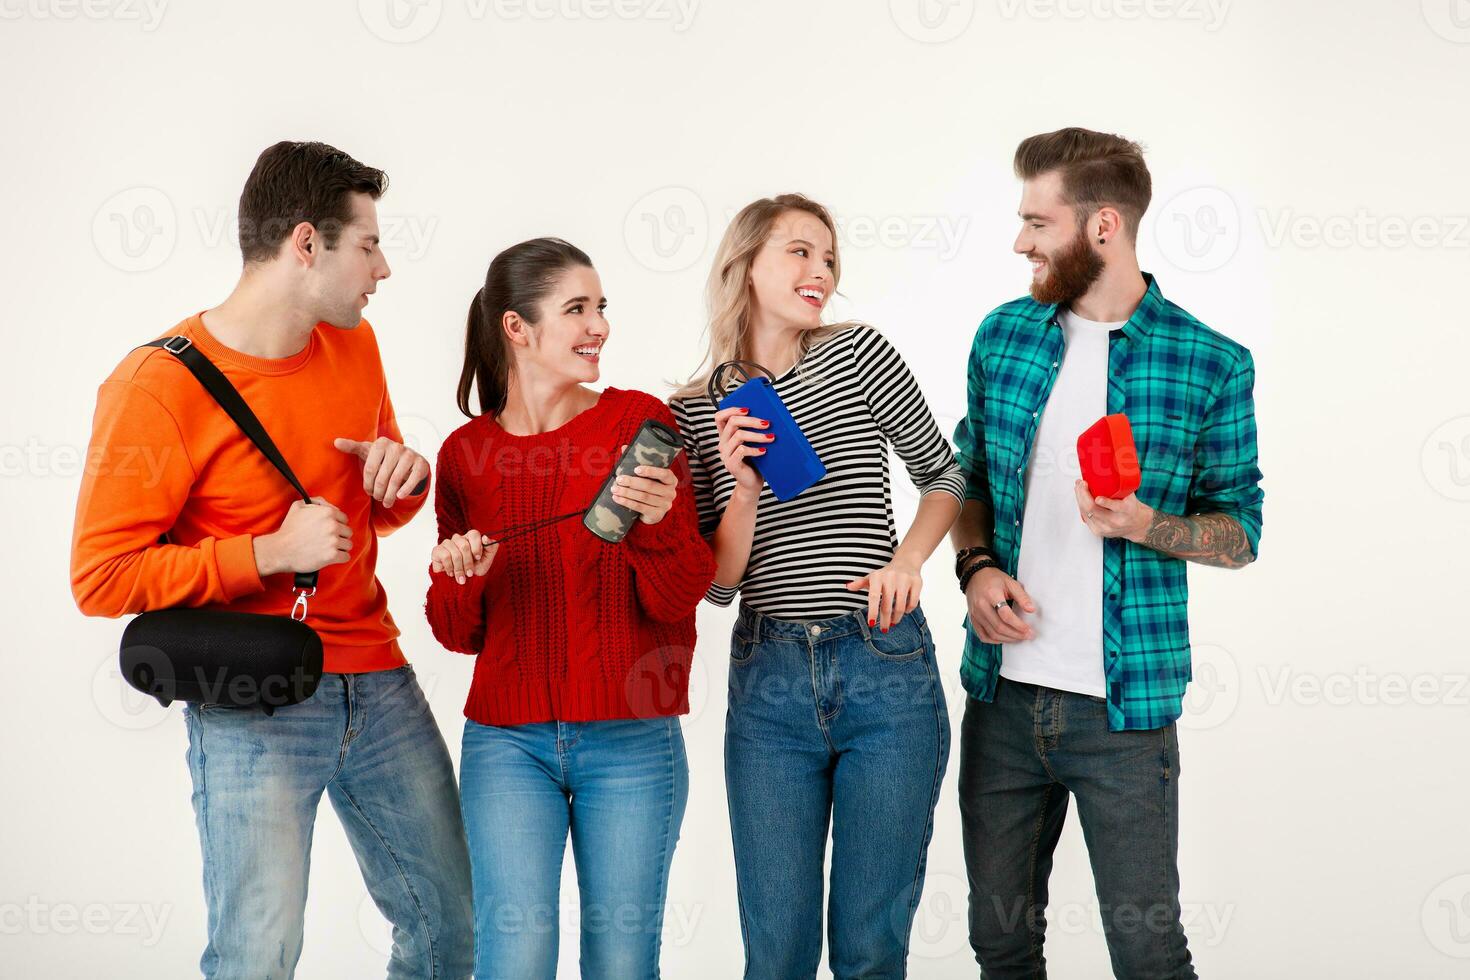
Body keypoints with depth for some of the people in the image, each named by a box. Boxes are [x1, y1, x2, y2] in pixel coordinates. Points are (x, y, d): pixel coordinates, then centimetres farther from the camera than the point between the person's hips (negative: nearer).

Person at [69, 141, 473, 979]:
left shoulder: (354, 345, 7)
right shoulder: (160, 386, -14)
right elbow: (102, 577, -14)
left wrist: (405, 475, -3)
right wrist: (271, 554, -19)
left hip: (379, 683, 6)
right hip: (255, 711, -6)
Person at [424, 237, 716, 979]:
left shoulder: (639, 422, -2)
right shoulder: (466, 452, 4)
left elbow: (679, 599, -5)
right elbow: (461, 634, 9)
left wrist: (657, 522, -24)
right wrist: (459, 579, -12)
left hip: (631, 740, -1)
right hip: (507, 741, 1)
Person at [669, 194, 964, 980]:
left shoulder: (858, 355, 0)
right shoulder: (696, 412, 4)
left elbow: (945, 473, 11)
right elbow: (719, 584, 3)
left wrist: (907, 559, -6)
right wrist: (743, 490, -14)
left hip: (887, 672, -1)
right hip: (769, 679, 1)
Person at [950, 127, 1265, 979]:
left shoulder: (1210, 364, -6)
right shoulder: (1004, 335, 6)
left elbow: (1240, 532, 0)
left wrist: (1143, 523, -19)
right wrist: (978, 567, -3)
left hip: (1123, 705, -4)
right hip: (1004, 692, 4)